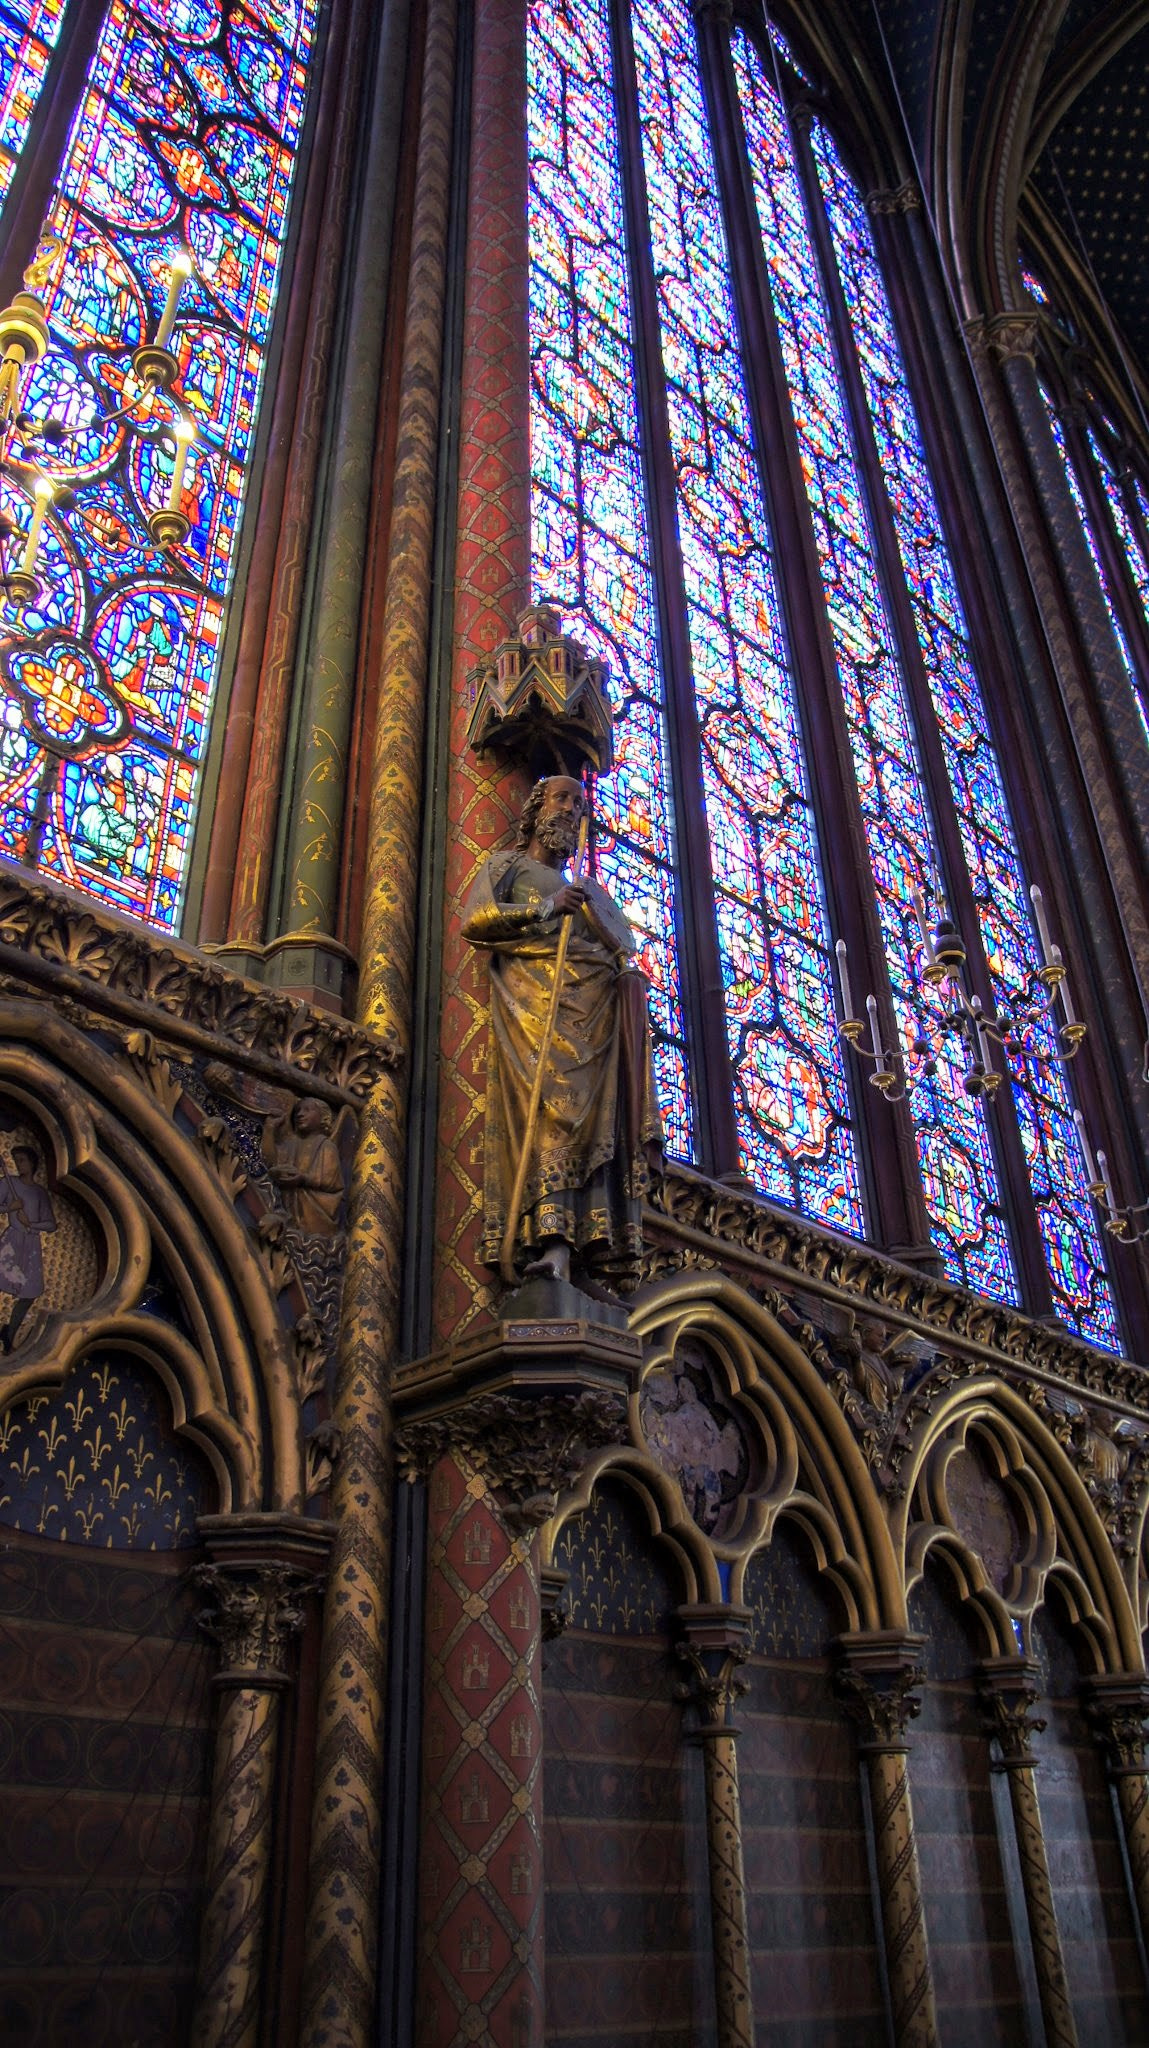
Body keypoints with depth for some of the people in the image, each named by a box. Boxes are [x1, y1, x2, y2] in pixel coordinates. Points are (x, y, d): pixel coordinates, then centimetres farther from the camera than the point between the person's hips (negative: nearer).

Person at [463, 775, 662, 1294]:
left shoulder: (585, 886, 35)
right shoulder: (508, 864, 22)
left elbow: (625, 947, 23)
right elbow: (474, 920, 4)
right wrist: (543, 908, -4)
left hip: (593, 1003, 5)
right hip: (534, 993, -5)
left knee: (595, 1113, -12)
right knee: (552, 1101, -25)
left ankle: (591, 1256, -21)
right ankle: (552, 1244, -36)